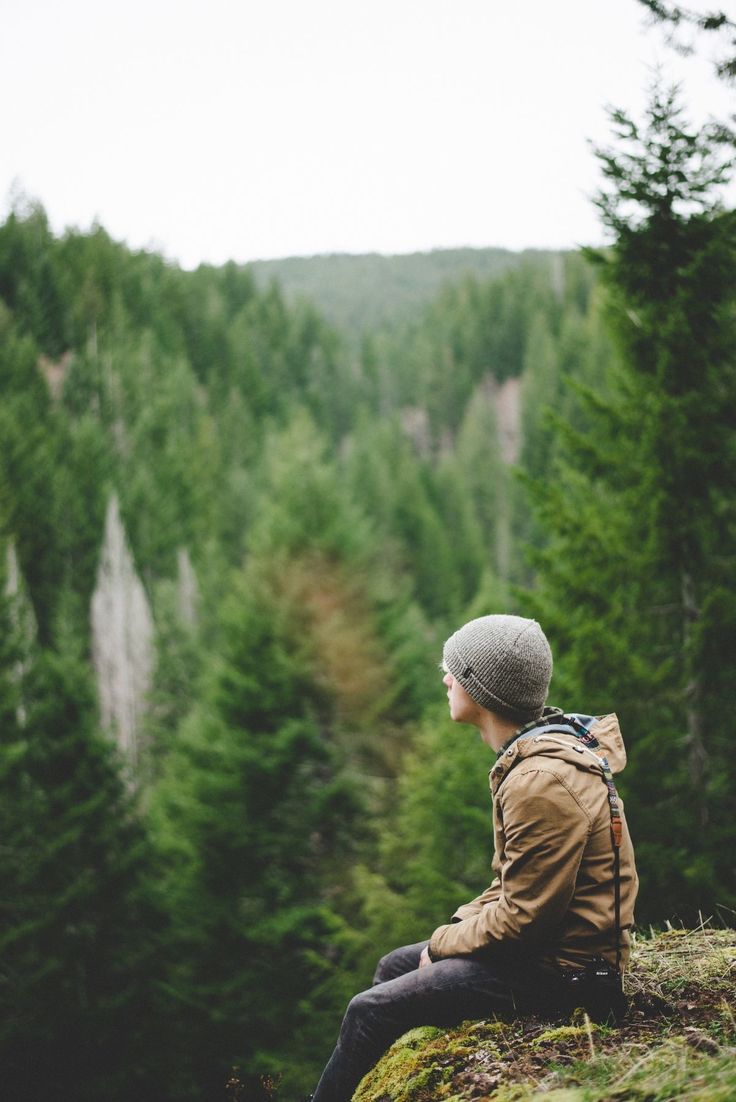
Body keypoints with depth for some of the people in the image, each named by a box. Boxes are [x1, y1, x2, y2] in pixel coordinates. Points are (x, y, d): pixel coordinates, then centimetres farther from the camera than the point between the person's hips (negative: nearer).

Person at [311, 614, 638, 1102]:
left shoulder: (541, 782, -26)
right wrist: (460, 924, 6)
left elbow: (523, 918, -24)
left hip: (556, 970, -10)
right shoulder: (538, 750, 6)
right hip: (548, 938, 10)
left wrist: (444, 943, -9)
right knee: (394, 966, 20)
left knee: (371, 1011, -10)